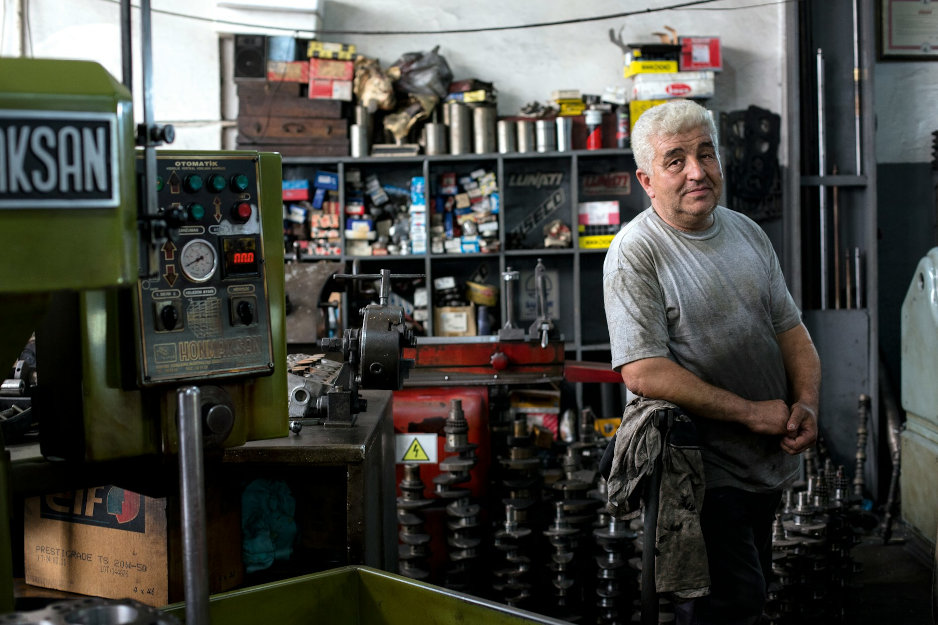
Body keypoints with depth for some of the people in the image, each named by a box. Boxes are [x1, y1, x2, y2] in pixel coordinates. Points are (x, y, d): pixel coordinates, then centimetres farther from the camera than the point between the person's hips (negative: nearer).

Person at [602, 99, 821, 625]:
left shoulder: (747, 232, 8)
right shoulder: (635, 253, -15)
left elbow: (791, 328, 13)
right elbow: (643, 373, -22)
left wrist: (807, 404, -6)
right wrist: (751, 412, -20)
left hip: (771, 460, 7)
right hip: (707, 471, -7)